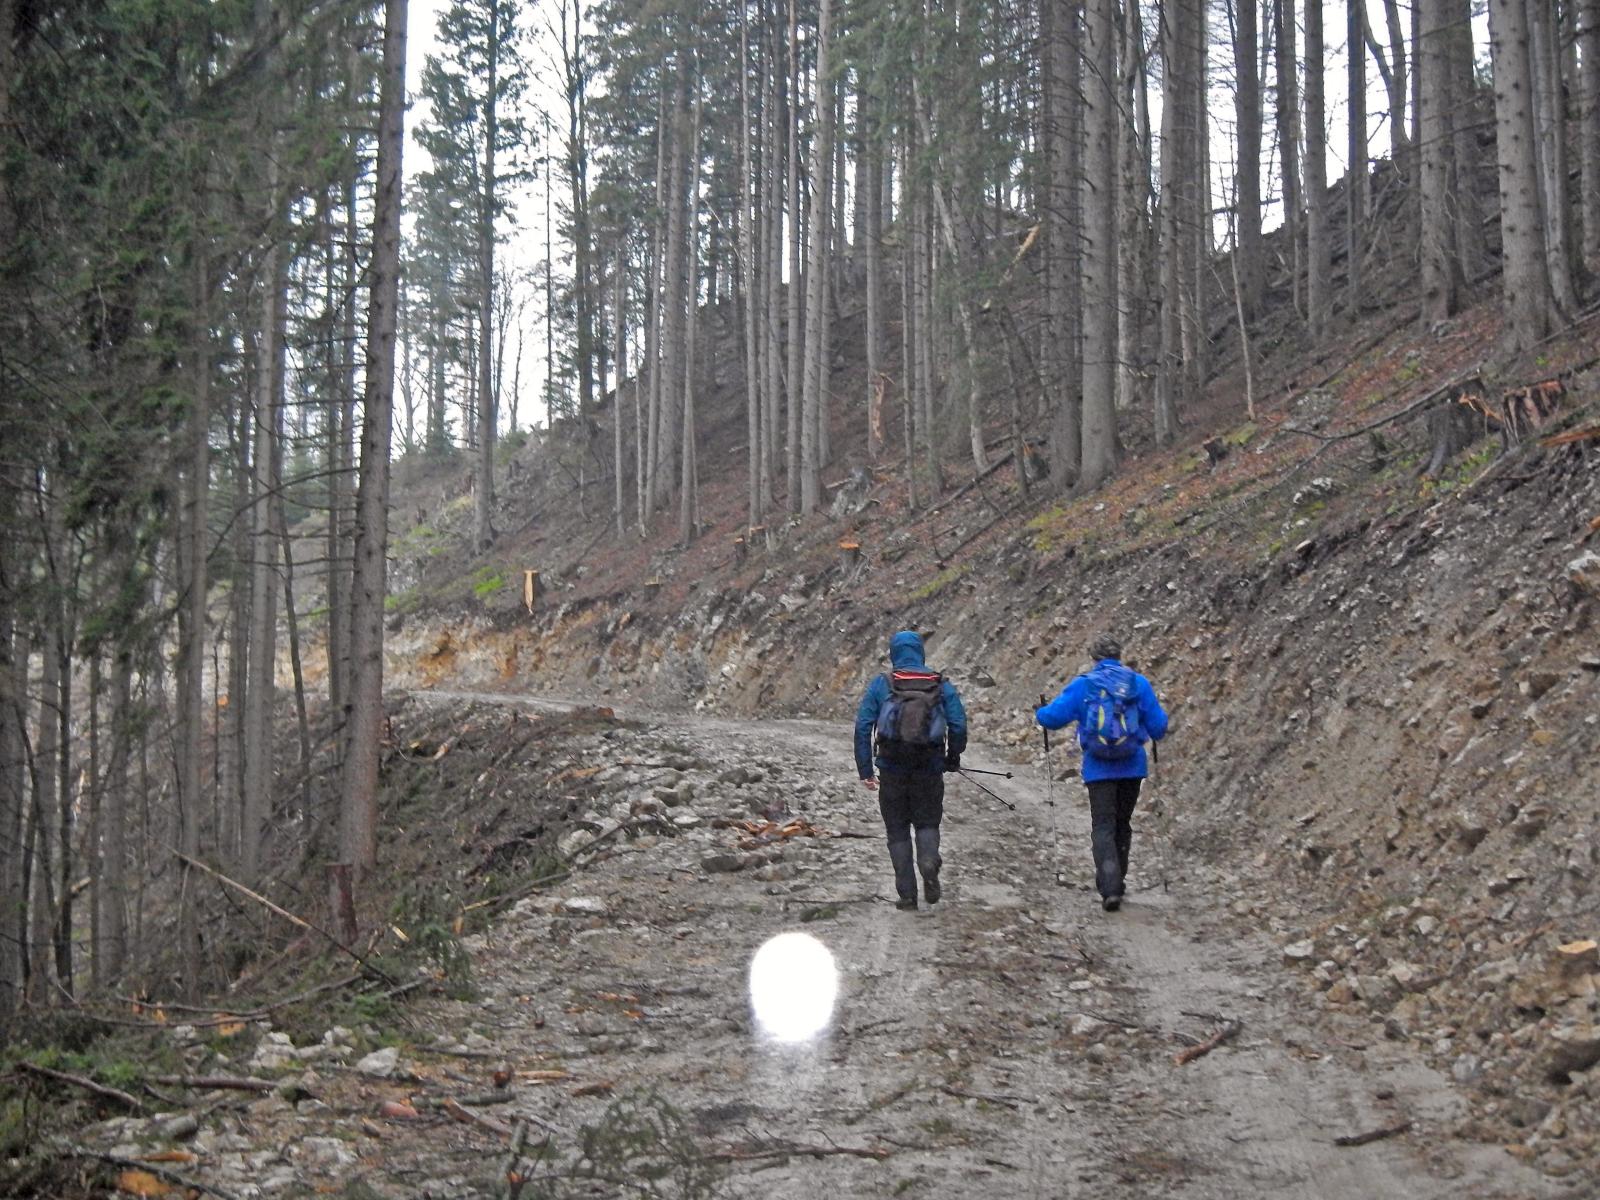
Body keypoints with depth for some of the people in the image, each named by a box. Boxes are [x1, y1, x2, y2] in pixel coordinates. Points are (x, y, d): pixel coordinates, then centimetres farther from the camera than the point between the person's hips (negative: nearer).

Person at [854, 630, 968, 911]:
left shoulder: (879, 685, 1)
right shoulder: (942, 685, 3)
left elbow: (863, 727, -5)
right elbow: (958, 725, -4)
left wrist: (865, 770, -2)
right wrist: (953, 759, 12)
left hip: (892, 769, 0)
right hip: (929, 771, 1)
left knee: (898, 830, 11)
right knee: (927, 822, 17)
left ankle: (907, 895, 5)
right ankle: (929, 861, -14)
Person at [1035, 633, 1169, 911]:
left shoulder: (1082, 685, -4)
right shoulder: (1139, 683, 0)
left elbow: (1054, 716, -4)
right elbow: (1158, 725, 1)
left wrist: (1039, 713, 19)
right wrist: (1158, 732, 25)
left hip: (1098, 768, -2)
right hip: (1132, 767, 2)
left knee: (1103, 828, -1)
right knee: (1122, 825, 18)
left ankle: (1110, 888, -16)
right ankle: (1115, 882, 27)